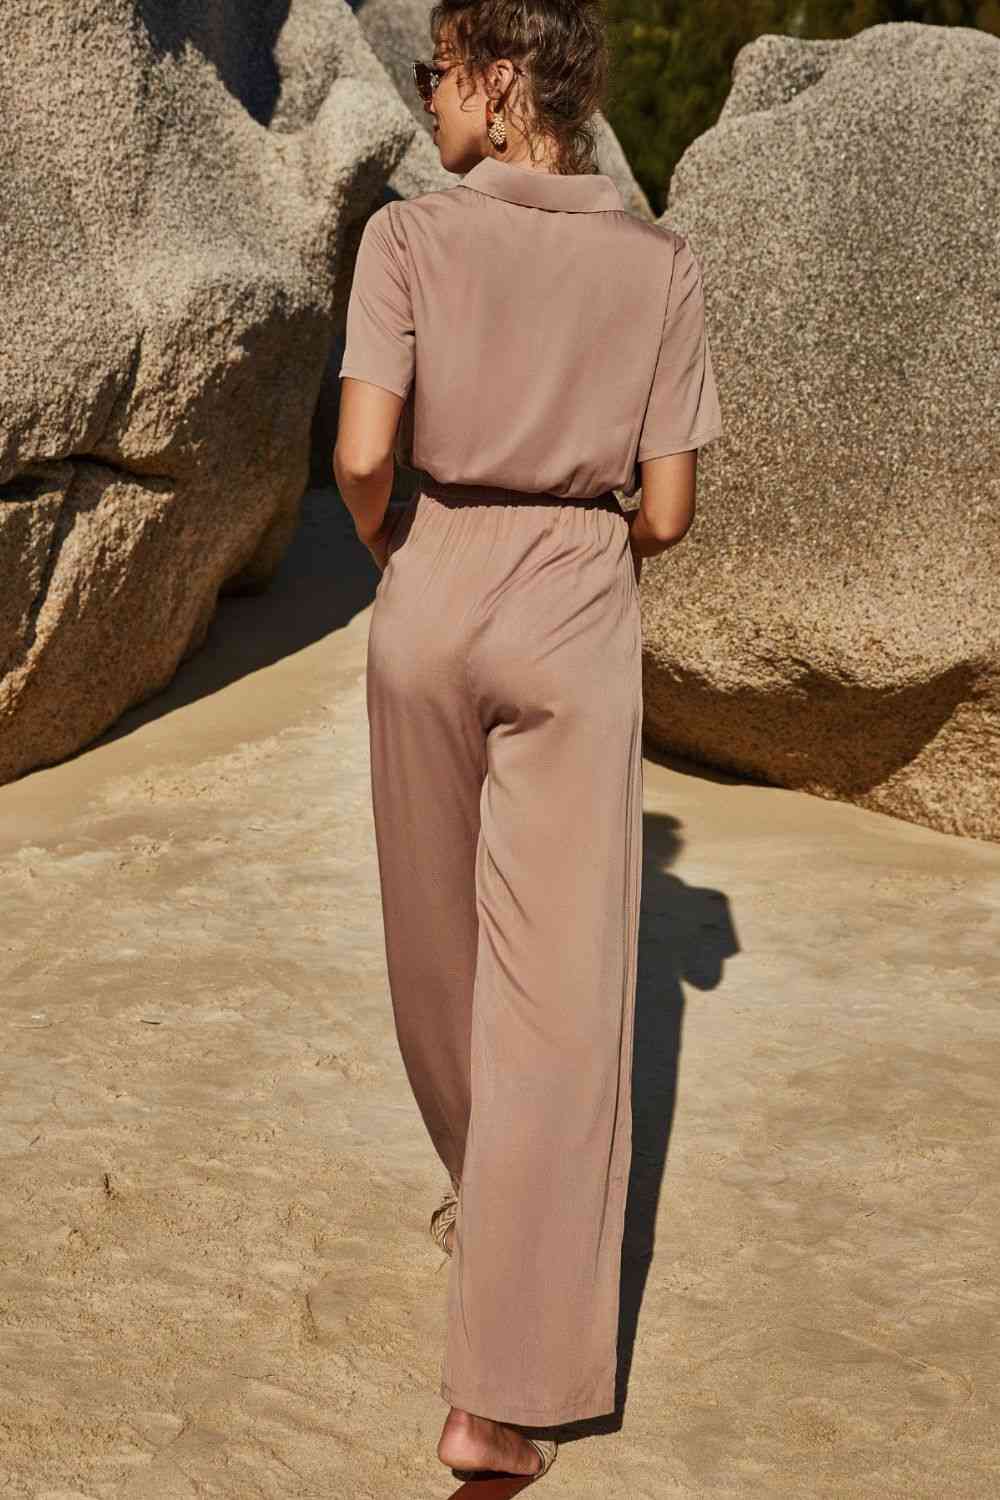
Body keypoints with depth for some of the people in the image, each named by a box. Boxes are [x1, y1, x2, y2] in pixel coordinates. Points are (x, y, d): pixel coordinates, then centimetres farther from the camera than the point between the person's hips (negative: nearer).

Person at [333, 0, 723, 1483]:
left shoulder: (408, 236, -6)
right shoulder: (662, 265, -1)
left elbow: (362, 454, -15)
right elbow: (666, 512, -1)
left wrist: (385, 550, 7)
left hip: (429, 596, 1)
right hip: (577, 618, 0)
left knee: (441, 932, 22)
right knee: (558, 984, -2)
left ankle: (489, 1193, 43)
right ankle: (502, 1398, -4)